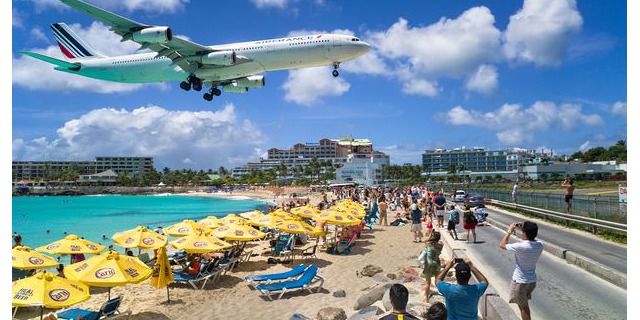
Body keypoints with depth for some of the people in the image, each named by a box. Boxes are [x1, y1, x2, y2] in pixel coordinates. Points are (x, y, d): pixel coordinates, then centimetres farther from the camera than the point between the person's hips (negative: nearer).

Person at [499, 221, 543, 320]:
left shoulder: (520, 247, -28)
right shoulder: (540, 245, -10)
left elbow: (502, 245, -12)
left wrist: (509, 231, -5)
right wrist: (524, 228, 4)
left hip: (520, 282, -6)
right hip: (532, 280, 6)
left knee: (524, 307, 10)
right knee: (524, 305, 26)